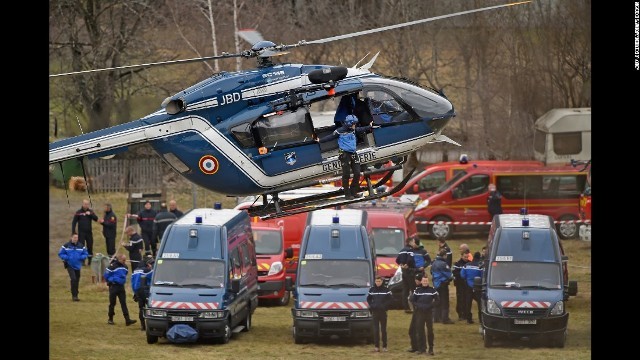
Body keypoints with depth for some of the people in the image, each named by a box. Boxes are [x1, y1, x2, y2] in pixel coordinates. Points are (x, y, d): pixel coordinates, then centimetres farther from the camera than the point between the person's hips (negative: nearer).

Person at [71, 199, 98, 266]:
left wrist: (90, 214, -19)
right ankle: (82, 261, 4)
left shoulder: (90, 211, 5)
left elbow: (96, 219, -3)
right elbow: (74, 222, -2)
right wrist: (73, 232, -8)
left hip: (89, 232, 3)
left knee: (90, 246, 6)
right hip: (81, 233, -3)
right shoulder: (78, 212, -4)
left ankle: (90, 260, 16)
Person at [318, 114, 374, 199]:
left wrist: (369, 127, 42)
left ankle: (353, 191, 18)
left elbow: (361, 130, 29)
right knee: (346, 175, -2)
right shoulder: (340, 131, -9)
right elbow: (330, 137, -8)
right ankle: (347, 194, 6)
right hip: (345, 154, -6)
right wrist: (320, 140, -15)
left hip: (353, 154, 6)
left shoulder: (353, 130, 10)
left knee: (357, 173, 4)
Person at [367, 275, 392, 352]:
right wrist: (371, 305, -1)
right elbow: (368, 299, 15)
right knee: (375, 330, 0)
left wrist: (384, 305, -12)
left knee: (383, 329, 4)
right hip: (375, 311, 2)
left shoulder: (386, 289, -3)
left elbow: (390, 299, -1)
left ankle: (384, 346, 9)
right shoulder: (372, 289, 5)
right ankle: (376, 346, 3)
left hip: (383, 311, -2)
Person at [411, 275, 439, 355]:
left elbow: (437, 300, 4)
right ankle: (421, 348, 9)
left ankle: (431, 348, 6)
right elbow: (412, 300, 10)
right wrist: (416, 306, -5)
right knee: (420, 331, 2)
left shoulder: (432, 290, 1)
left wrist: (431, 306, -8)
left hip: (429, 312, -1)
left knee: (430, 331, 0)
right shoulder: (417, 290, 5)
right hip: (419, 312, 1)